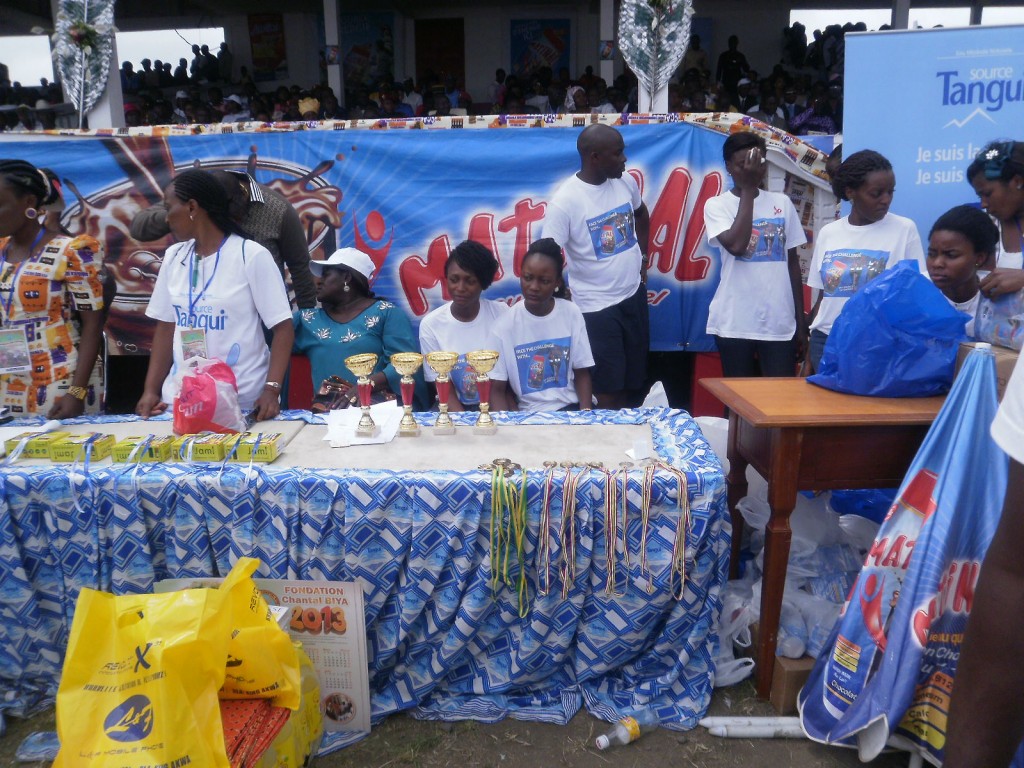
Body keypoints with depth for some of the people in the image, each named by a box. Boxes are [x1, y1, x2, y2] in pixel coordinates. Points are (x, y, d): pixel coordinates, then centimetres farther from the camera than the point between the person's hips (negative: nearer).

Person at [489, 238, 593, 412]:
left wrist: (586, 411, -10)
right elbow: (497, 389, -2)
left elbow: (581, 373, 6)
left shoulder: (572, 313, 0)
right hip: (527, 415, -1)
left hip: (571, 408, 1)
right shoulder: (505, 322, -6)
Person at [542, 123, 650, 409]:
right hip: (596, 307, -6)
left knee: (633, 381, 17)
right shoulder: (565, 201, -20)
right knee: (608, 390, 0)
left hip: (634, 295, 6)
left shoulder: (626, 182, -1)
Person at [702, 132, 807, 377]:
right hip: (734, 323, -2)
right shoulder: (717, 205, -1)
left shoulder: (782, 203, 8)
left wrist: (801, 321, 9)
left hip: (780, 322, 2)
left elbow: (793, 262, 11)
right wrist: (747, 189, -12)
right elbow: (737, 245, -19)